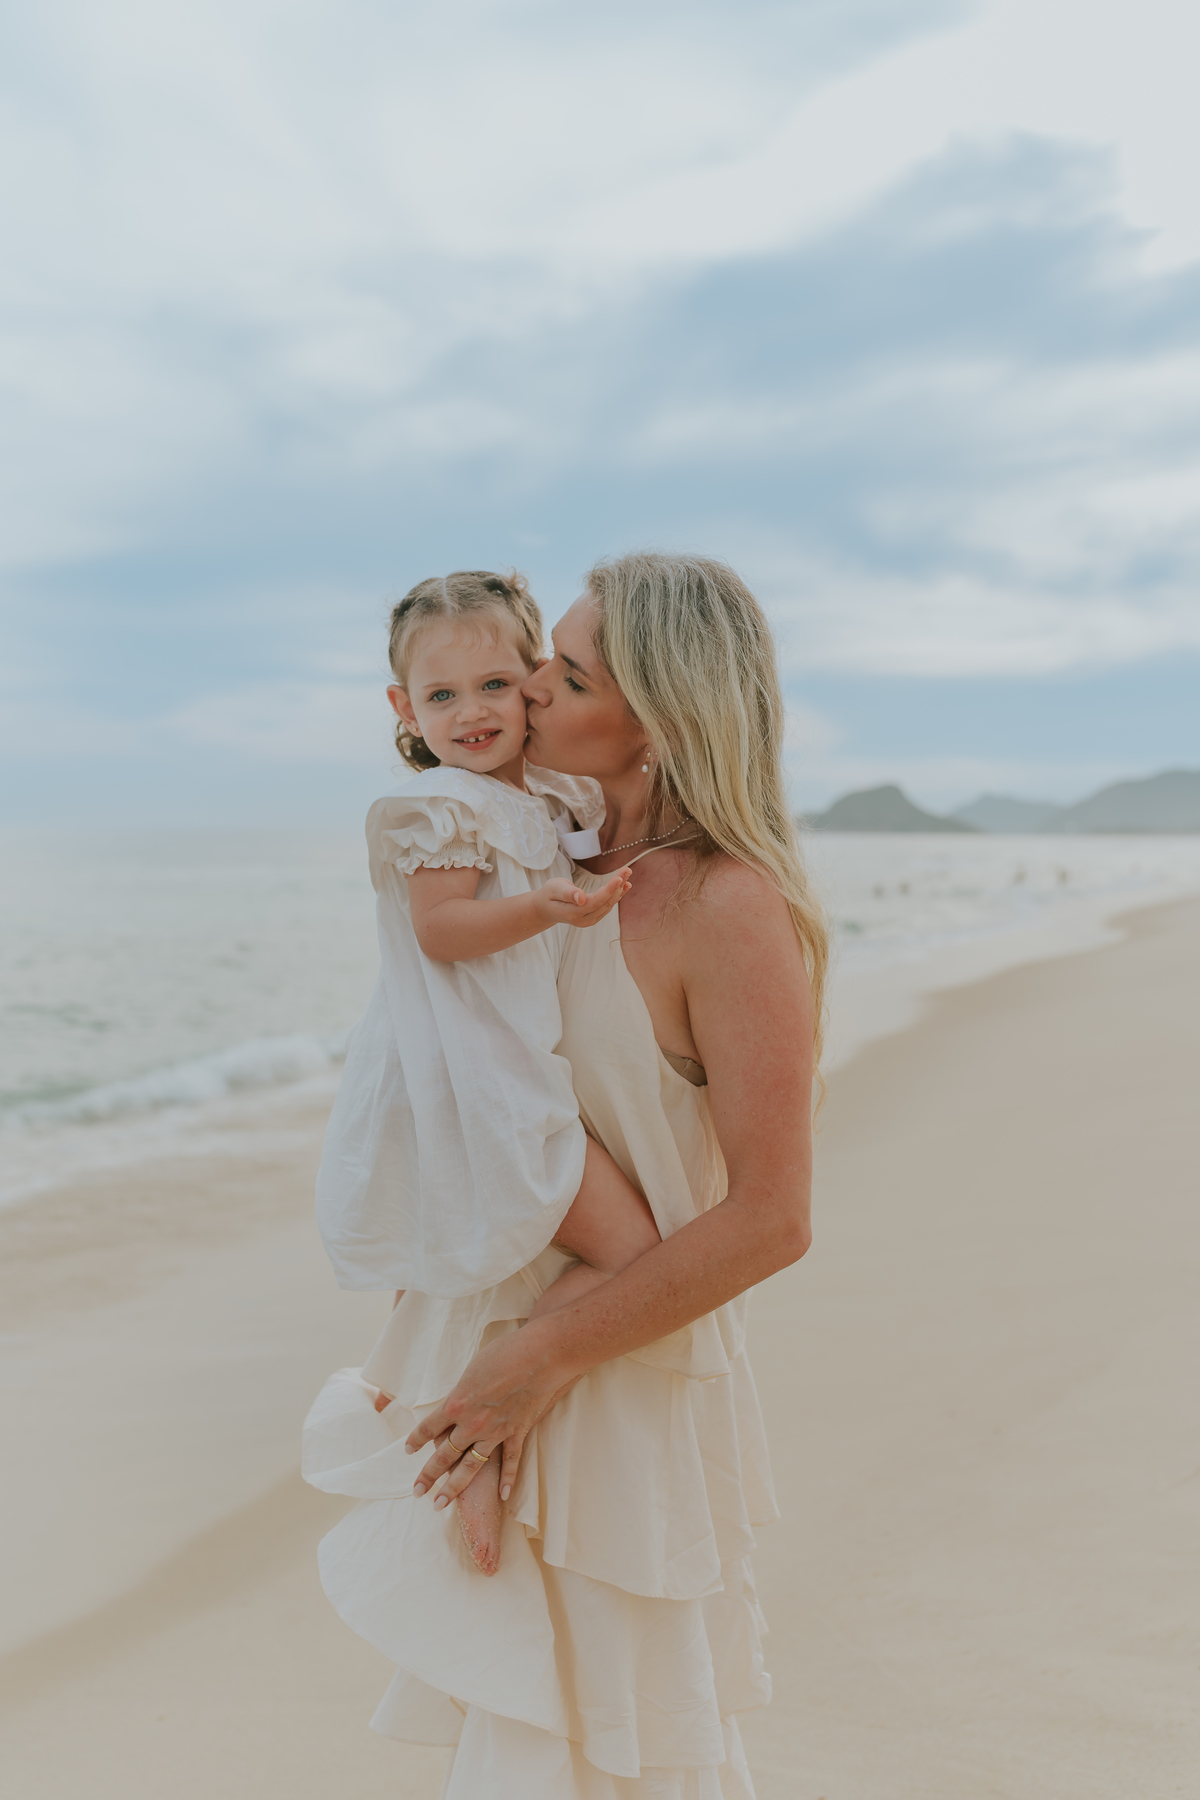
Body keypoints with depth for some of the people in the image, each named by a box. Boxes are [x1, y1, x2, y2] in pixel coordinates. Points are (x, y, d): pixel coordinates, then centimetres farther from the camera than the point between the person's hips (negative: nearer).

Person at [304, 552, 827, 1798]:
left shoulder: (733, 909, -22)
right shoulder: (583, 866, 3)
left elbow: (769, 1221, -22)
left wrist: (540, 1363, -20)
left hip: (620, 1380, -8)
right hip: (506, 1336, 8)